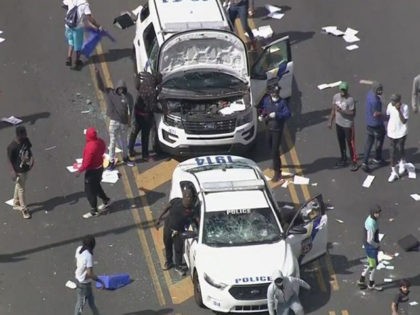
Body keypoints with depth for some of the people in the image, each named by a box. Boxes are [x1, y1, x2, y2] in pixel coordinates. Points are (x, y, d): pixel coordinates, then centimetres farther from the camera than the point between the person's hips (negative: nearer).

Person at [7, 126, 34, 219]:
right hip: (18, 171, -7)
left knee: (18, 187, 24)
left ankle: (16, 204, 43)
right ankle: (24, 209, 21)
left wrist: (31, 158, -10)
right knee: (21, 189, 7)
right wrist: (13, 172, -19)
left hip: (26, 168, 7)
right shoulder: (12, 147, -28)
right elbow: (10, 160, -18)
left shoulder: (26, 141, -10)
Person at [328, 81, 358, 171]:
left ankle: (354, 162, 8)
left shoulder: (350, 99, -21)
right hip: (338, 123, 6)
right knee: (341, 142, 19)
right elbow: (333, 110, 9)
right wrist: (330, 121, 11)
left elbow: (353, 113, -19)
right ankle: (343, 158, 38)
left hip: (348, 125, -6)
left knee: (350, 143, 0)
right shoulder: (336, 97, -2)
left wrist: (342, 111, -28)